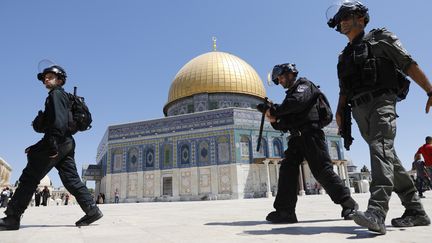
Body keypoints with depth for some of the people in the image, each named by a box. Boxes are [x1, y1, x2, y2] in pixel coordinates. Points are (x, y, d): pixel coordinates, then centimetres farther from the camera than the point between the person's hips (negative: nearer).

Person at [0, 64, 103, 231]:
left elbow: (59, 121, -19)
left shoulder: (56, 94, -2)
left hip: (57, 142, -9)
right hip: (66, 144, 9)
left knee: (29, 178, -3)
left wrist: (53, 145, -25)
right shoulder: (63, 97, 27)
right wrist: (38, 147, 22)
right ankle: (92, 210, 1)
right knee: (71, 179, 5)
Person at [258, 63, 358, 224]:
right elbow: (285, 125, 22)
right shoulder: (291, 94, 27)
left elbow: (297, 102, -20)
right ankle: (285, 211, -7)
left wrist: (274, 110, -12)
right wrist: (274, 119, 1)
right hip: (296, 138, 8)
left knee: (322, 170, -8)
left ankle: (348, 204, 7)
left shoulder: (304, 84, 4)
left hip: (311, 134, -8)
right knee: (287, 168, -5)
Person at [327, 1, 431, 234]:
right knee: (388, 156, 7)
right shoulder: (344, 56, 25)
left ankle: (376, 212, -38)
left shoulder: (380, 38, 10)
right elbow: (344, 90, 22)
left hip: (381, 101, -6)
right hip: (359, 110, 7)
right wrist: (340, 110, 5)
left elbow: (409, 65, 3)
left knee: (381, 148, -25)